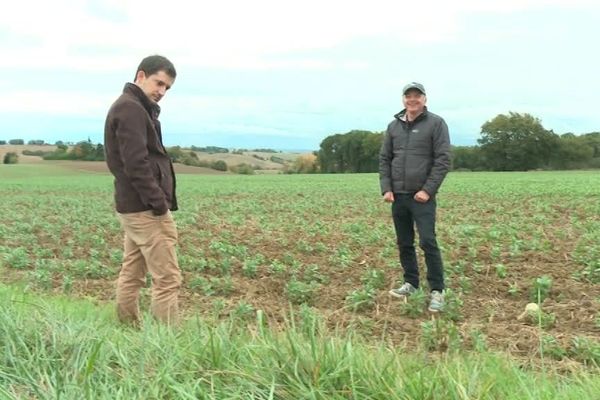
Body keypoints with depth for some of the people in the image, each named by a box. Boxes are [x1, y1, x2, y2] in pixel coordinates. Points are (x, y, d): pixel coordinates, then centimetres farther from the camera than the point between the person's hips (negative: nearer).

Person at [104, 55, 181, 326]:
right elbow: (136, 164, -21)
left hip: (132, 207, 11)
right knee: (167, 279, -8)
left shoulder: (128, 107, 18)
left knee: (131, 276, 13)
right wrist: (159, 204, -19)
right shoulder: (131, 109, -14)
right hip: (146, 208, -11)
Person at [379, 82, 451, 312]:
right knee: (404, 243, 11)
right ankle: (410, 283, 24)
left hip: (422, 196, -5)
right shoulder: (394, 126, 10)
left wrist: (428, 190, -14)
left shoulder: (436, 123, -3)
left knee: (428, 242, -10)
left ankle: (437, 291, -3)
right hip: (398, 196, 5)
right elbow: (384, 159, 13)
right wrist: (386, 188, 2)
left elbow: (443, 160, -8)